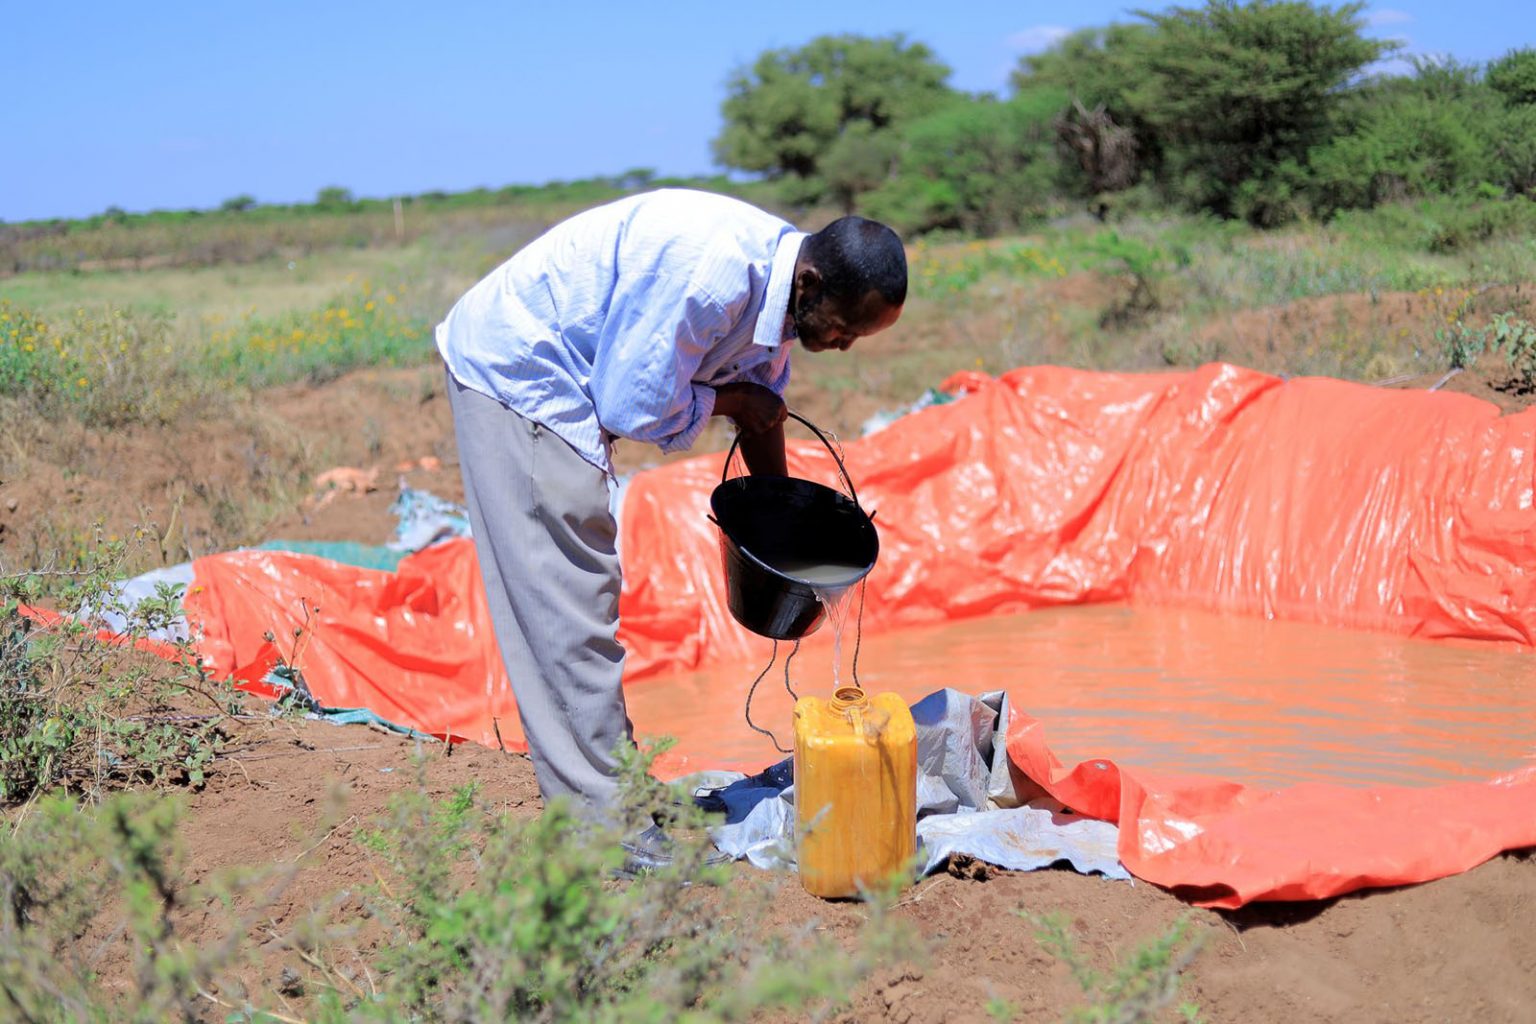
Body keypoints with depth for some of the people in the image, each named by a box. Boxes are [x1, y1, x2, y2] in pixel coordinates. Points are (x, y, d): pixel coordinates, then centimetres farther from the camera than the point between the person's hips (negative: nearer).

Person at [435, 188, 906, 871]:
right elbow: (636, 409, -26)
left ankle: (606, 796, 23)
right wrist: (720, 401, -8)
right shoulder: (710, 273, -31)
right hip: (514, 371, -10)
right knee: (567, 605, -9)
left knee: (577, 594, 14)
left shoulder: (776, 279, -1)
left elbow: (761, 405, 13)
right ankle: (604, 831, -3)